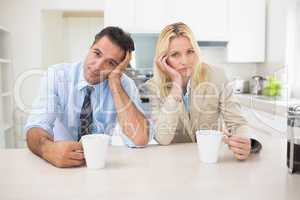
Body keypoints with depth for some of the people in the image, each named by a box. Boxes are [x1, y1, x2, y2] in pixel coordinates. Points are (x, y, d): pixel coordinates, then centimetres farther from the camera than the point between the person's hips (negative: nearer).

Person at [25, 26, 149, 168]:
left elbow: (139, 140, -23)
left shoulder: (125, 85, -9)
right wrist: (50, 149, -43)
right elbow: (36, 128, -20)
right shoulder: (57, 75, -11)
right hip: (61, 165, 0)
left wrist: (114, 81, -23)